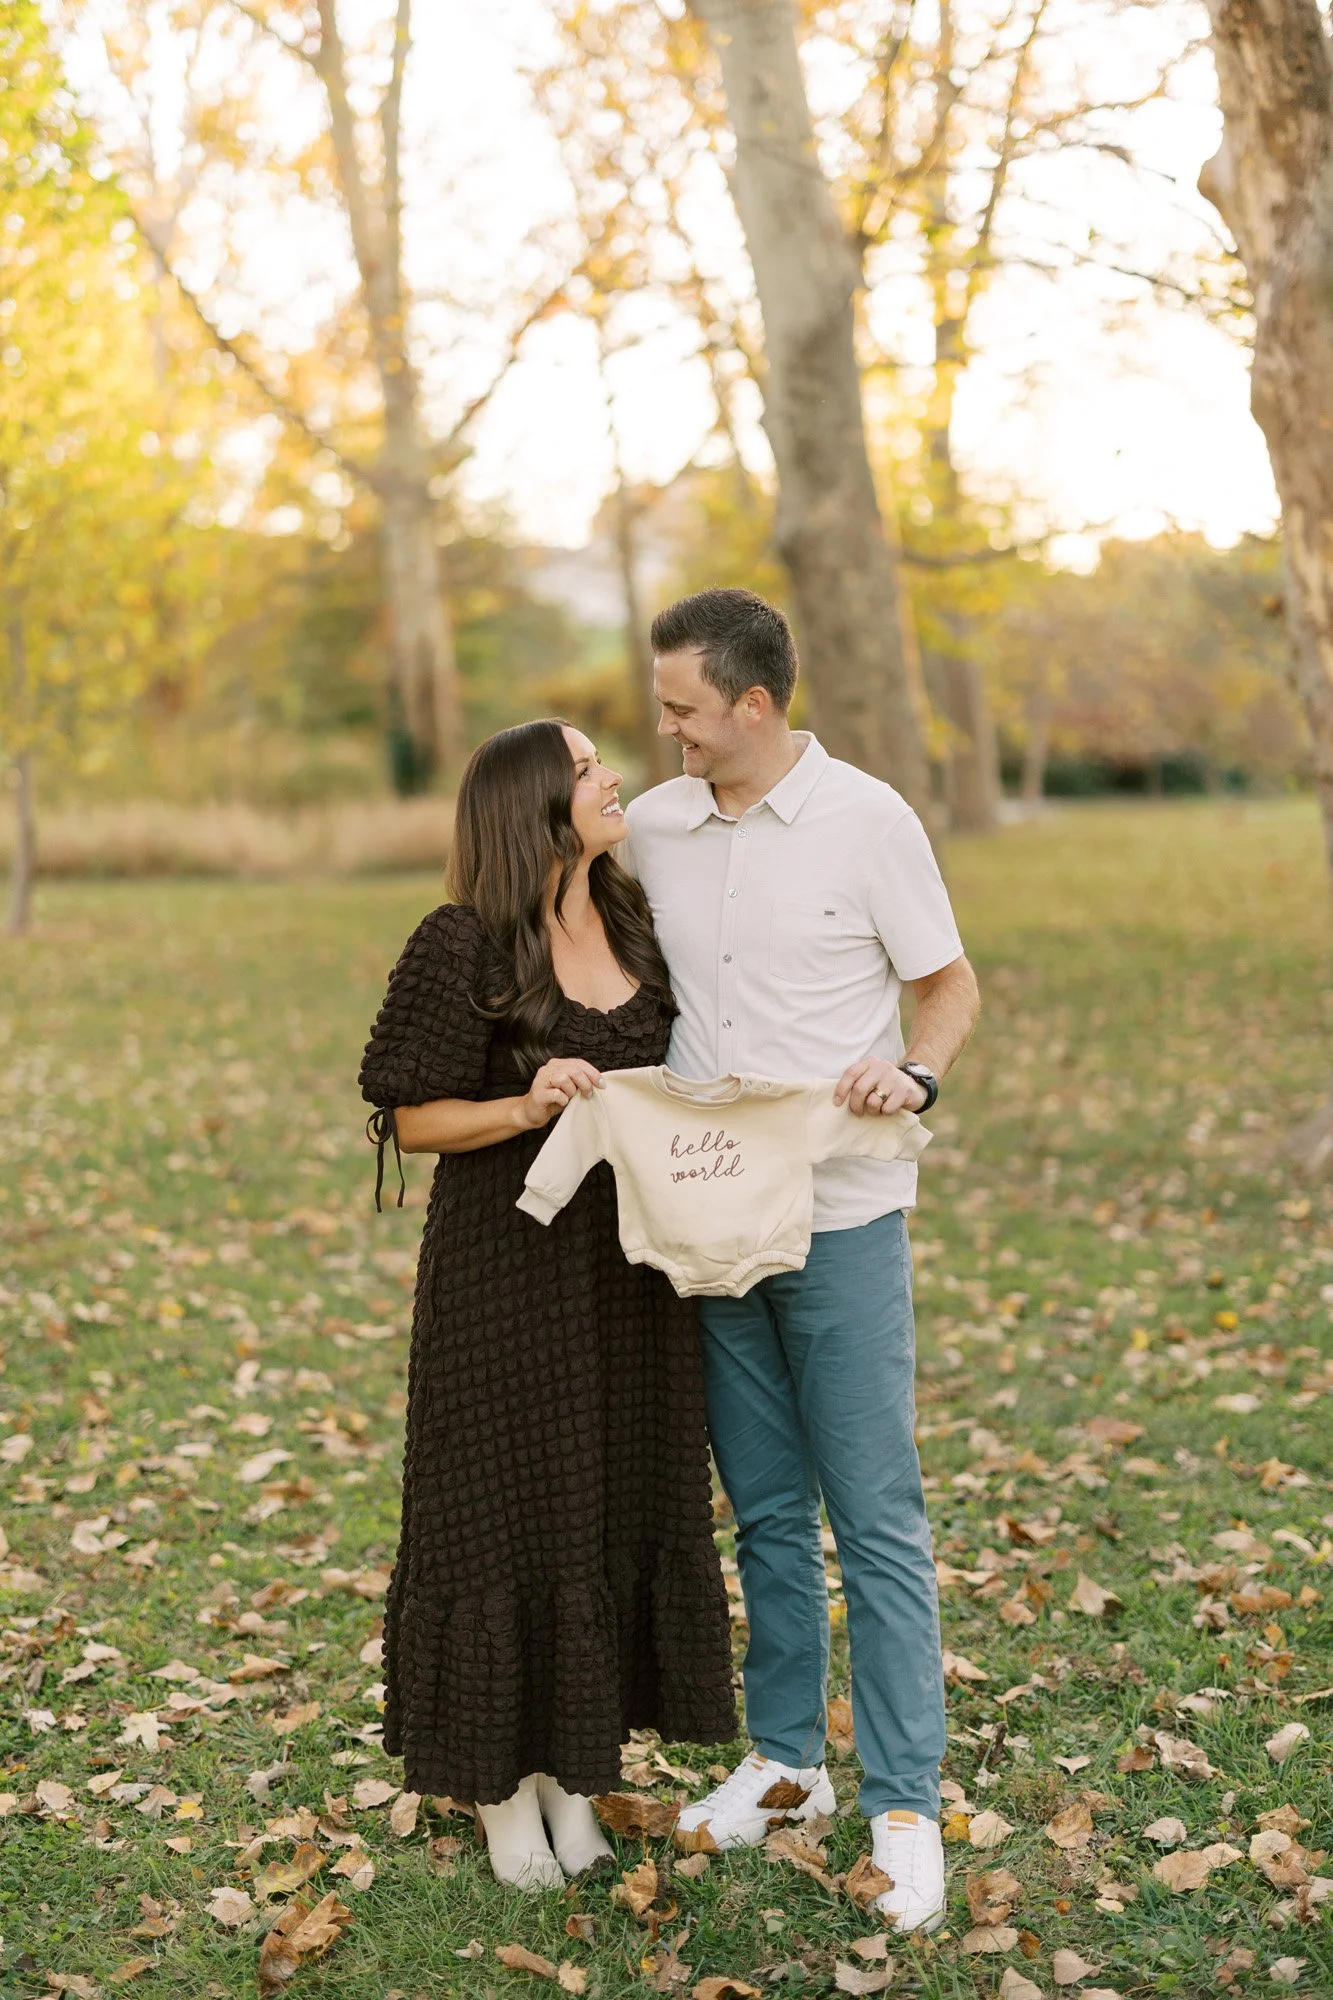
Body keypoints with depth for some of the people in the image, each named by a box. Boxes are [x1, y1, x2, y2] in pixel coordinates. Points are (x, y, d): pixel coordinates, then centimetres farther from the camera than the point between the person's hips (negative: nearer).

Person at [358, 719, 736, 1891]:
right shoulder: (463, 947, -12)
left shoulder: (635, 928, 6)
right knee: (508, 1516, 4)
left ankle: (575, 1773, 26)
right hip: (507, 1277, -6)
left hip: (628, 1268, 6)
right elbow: (413, 1120, -10)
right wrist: (527, 1108, -25)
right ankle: (505, 1788, 20)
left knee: (623, 1508, 11)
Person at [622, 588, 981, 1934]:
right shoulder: (653, 828, 5)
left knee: (876, 1519, 0)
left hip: (842, 1220, -4)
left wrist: (912, 1072, -21)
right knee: (764, 1510, 15)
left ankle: (903, 1806, 9)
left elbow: (950, 985, -1)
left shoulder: (868, 820, -7)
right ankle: (785, 1755, 29)